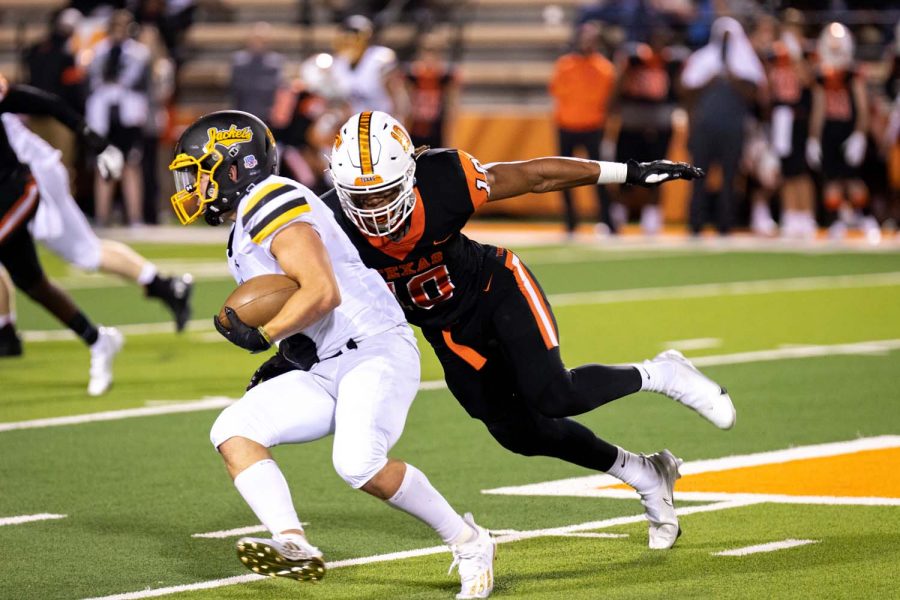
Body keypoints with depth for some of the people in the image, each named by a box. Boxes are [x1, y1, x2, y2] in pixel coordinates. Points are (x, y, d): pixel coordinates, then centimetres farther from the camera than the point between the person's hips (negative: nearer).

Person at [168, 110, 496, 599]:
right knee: (233, 431, -6)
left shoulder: (272, 206, -12)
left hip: (375, 350, -10)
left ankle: (467, 541, -10)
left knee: (359, 463, -30)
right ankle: (294, 544, -23)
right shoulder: (244, 231, 21)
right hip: (327, 371, 10)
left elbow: (323, 293, -23)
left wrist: (263, 335, -16)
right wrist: (286, 354, 13)